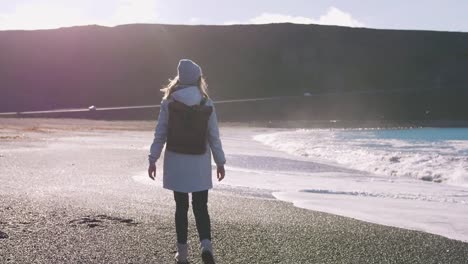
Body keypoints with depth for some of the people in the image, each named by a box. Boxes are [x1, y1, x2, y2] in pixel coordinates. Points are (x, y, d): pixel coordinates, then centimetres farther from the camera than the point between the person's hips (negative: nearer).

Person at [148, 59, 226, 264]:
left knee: (181, 207, 10)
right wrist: (220, 161, 7)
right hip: (200, 164, 0)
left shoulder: (169, 102, -6)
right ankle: (206, 244, -11)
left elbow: (160, 133, -4)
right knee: (201, 207, 8)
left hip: (176, 164, 0)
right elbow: (213, 135, -1)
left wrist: (153, 159, 4)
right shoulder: (206, 103, -4)